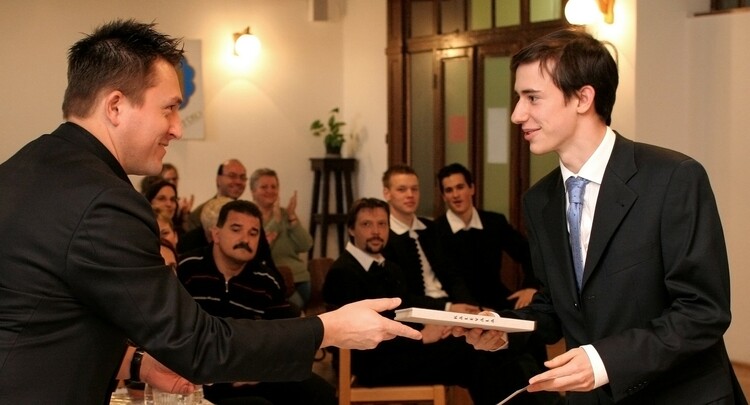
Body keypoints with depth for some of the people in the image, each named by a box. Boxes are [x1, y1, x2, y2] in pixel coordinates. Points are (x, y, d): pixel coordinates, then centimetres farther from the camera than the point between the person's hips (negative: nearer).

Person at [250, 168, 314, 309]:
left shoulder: (285, 215, 14)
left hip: (299, 279, 4)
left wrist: (292, 218, -7)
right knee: (294, 305, -29)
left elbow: (305, 246, 2)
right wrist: (276, 221, -14)